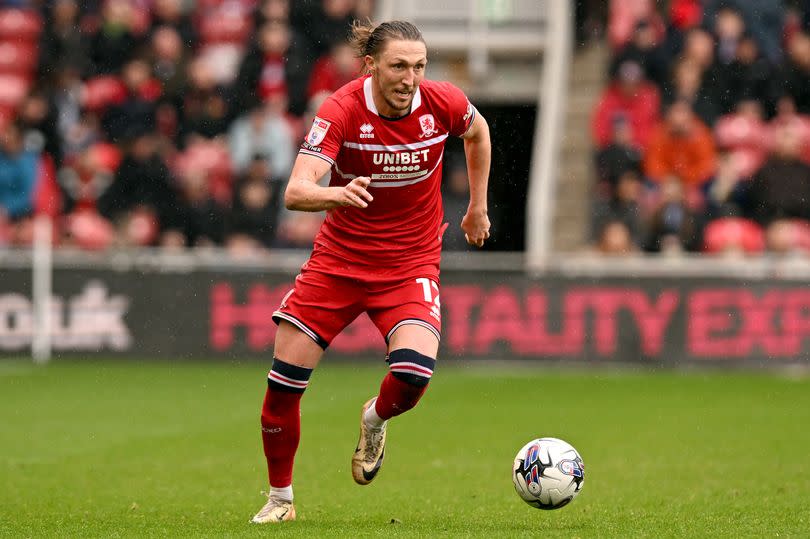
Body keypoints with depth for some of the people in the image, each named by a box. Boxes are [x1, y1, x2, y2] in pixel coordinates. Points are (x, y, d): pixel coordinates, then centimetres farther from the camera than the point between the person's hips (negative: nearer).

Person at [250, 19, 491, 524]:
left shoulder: (443, 103, -13)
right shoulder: (341, 111, -21)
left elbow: (478, 131, 13)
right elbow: (295, 192, -31)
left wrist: (478, 207, 17)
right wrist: (335, 195, -52)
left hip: (410, 265, 0)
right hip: (338, 260, 0)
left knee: (413, 373, -24)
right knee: (285, 380, -3)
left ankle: (375, 421, 14)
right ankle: (280, 498, 20)